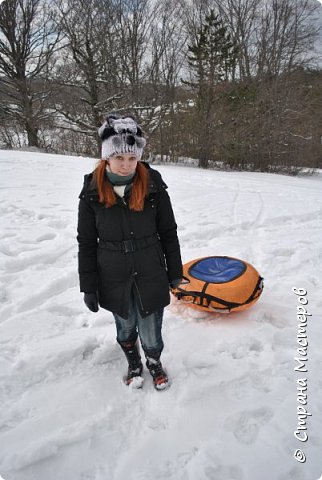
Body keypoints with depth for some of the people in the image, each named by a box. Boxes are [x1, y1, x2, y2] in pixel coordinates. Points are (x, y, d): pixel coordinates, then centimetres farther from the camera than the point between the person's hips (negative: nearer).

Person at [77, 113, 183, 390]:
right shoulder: (92, 192, -9)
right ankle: (133, 363, 51)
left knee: (151, 334, 10)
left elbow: (168, 233, -1)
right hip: (114, 279, 1)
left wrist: (175, 272, 3)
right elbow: (86, 243, -2)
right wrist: (88, 287, 0)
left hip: (150, 275, -1)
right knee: (125, 328, 21)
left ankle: (154, 363, 44)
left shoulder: (153, 186, -11)